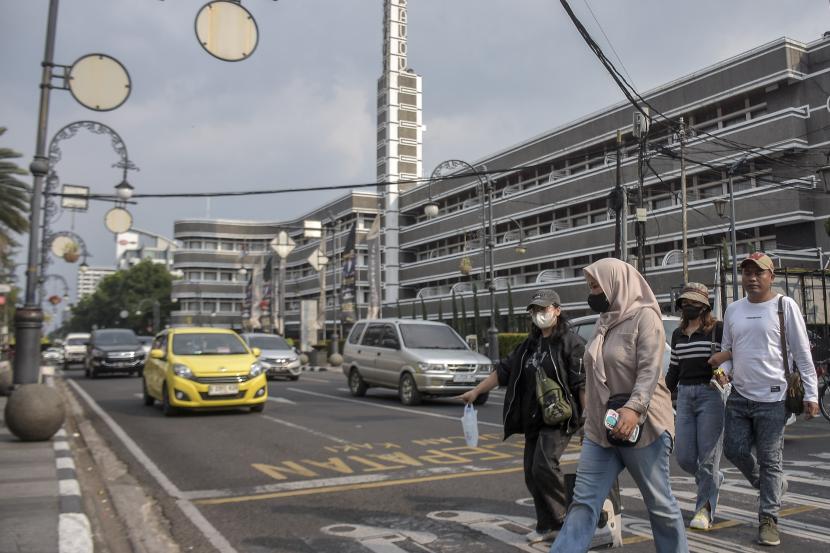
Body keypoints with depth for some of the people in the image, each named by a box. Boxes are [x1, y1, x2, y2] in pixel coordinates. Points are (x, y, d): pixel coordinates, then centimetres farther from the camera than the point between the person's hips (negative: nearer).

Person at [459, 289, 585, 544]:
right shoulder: (529, 345, 15)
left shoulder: (571, 343, -6)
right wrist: (476, 391, 9)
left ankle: (565, 518, -2)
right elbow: (503, 370, 15)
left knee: (544, 465, -21)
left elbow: (583, 384, -11)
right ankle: (547, 526, 21)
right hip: (532, 420, 7)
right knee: (532, 474, 7)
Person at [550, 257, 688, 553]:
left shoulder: (645, 317, -10)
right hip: (600, 429, 7)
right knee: (583, 502, 1)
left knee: (659, 502, 8)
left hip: (641, 426, -7)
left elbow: (650, 370, -21)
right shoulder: (604, 321, 14)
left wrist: (633, 408, -34)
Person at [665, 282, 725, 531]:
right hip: (685, 394, 6)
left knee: (707, 455, -4)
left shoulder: (718, 329, -3)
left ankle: (705, 510, 9)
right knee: (684, 457, 3)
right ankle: (715, 480, 34)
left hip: (710, 394, -5)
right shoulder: (677, 334, 15)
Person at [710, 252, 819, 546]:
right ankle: (769, 485, 34)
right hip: (739, 396, 5)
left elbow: (802, 353, -3)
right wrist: (724, 369, -3)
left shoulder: (784, 305, -3)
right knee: (734, 450, 6)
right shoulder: (733, 310, 10)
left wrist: (811, 394, -6)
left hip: (772, 398, -5)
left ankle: (768, 519, 11)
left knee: (770, 460, 0)